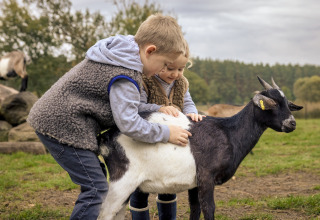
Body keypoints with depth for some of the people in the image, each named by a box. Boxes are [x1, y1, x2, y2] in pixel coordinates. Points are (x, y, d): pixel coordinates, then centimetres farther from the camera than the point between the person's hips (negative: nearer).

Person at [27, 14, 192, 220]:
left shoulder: (122, 54, 10)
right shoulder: (125, 77, -21)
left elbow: (123, 104, 16)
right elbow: (128, 123, -24)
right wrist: (166, 133, -14)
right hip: (63, 126, -10)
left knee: (97, 179, 17)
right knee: (96, 187, -8)